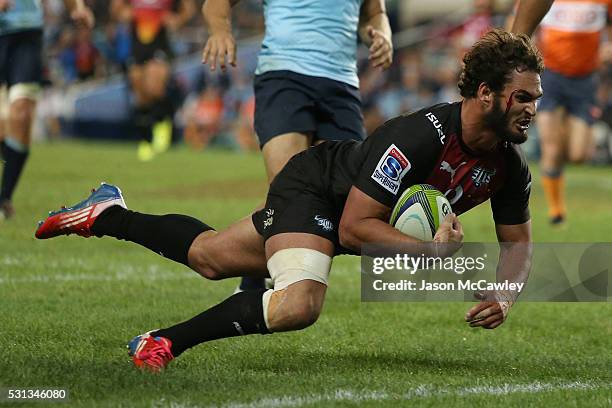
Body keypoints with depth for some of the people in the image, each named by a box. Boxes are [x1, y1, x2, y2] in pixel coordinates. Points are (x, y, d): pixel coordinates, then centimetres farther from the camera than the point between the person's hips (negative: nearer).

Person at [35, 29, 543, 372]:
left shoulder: (509, 166, -16)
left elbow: (518, 246, -2)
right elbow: (354, 226, -33)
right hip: (313, 189, -7)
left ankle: (109, 214, 43)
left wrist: (502, 297, -21)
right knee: (297, 305, -35)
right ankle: (161, 343, -18)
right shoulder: (419, 136, -37)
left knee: (207, 257, 21)